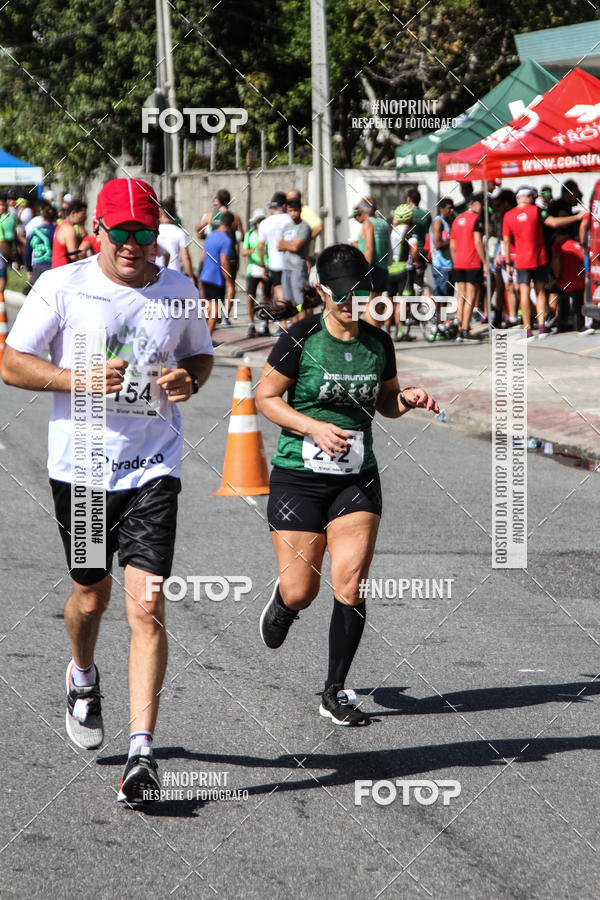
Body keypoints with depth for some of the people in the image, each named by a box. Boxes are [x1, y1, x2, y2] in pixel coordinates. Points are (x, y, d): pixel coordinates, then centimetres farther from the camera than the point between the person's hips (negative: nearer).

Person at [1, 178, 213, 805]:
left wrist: (187, 378, -4)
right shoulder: (62, 287, -5)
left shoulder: (178, 290, 3)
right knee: (91, 594, 14)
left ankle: (141, 751, -12)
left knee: (147, 605, -11)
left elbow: (201, 354, 20)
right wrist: (80, 378, -19)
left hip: (152, 467, 0)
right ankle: (82, 677, 50)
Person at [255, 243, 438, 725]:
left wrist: (407, 398, -5)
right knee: (301, 592, 0)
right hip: (298, 476, -2)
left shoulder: (378, 342, 4)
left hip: (358, 479, 3)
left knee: (349, 587, -9)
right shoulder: (300, 338, -9)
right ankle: (283, 603, 40)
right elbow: (266, 397, -4)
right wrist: (314, 427, -17)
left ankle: (335, 692, 5)